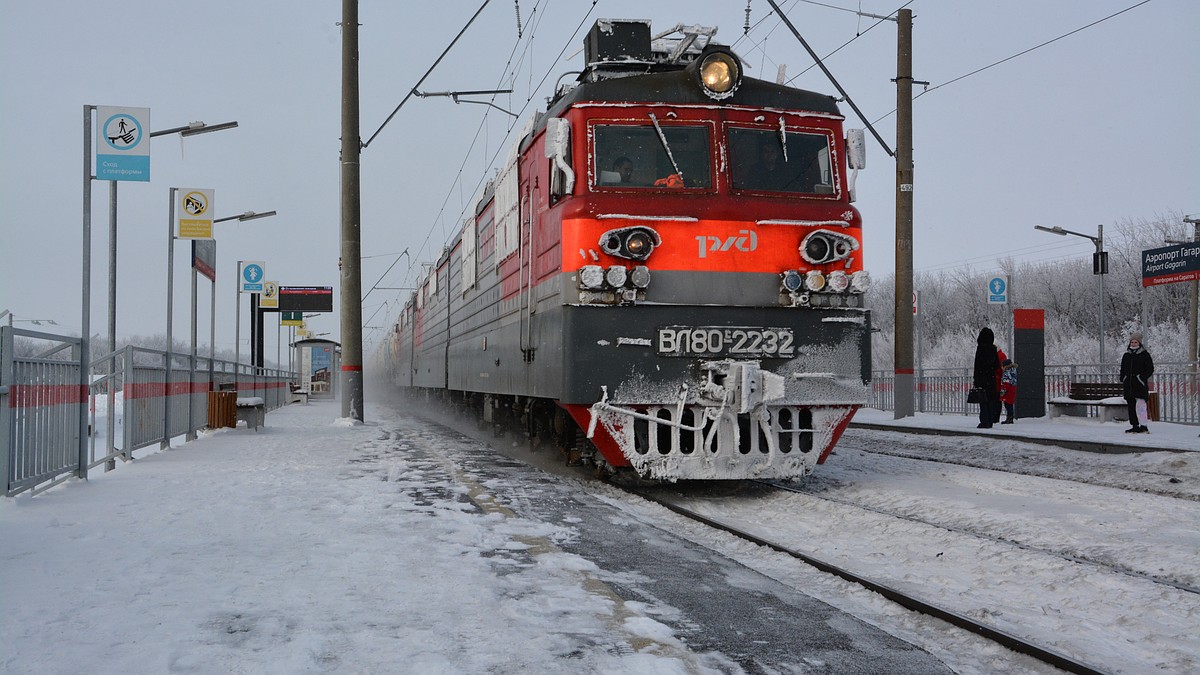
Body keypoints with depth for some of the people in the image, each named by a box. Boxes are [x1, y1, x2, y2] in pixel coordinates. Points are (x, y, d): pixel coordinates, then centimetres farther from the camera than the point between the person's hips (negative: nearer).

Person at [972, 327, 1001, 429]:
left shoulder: (980, 348, -13)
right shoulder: (993, 348, 6)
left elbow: (978, 364, -15)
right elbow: (997, 365, 11)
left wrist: (975, 378, -12)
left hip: (982, 378, -6)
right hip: (992, 378, 6)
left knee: (983, 401, -4)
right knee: (990, 400, 12)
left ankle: (984, 422, -5)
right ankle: (990, 421, 15)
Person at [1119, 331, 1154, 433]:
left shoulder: (1144, 355, 0)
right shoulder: (1126, 355, 14)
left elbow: (1150, 369, -1)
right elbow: (1123, 369, 22)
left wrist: (1142, 378, -12)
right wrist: (1122, 380, 11)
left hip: (1140, 384, -5)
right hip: (1129, 384, 5)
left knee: (1141, 405, -10)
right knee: (1131, 406, 6)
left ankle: (1143, 426, -6)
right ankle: (1134, 426, 12)